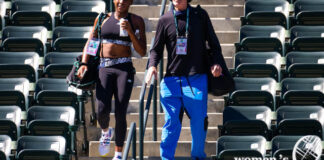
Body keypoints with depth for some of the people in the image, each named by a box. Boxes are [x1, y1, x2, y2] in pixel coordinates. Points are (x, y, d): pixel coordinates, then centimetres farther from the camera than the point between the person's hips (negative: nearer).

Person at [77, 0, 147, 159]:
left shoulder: (136, 21, 3)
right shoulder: (103, 19, 8)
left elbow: (142, 52, 0)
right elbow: (90, 43, 9)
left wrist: (130, 31, -12)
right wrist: (84, 64, -6)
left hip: (124, 68, -1)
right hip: (104, 68, 1)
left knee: (120, 114, -7)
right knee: (102, 111, -13)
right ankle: (105, 132, 22)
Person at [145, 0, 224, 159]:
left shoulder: (200, 15, 7)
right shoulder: (165, 20, 7)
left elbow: (213, 42, 12)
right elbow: (157, 49, 10)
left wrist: (216, 63, -5)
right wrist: (152, 65, -9)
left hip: (196, 79, 0)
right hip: (172, 80, 0)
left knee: (199, 122, 3)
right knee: (171, 122, -4)